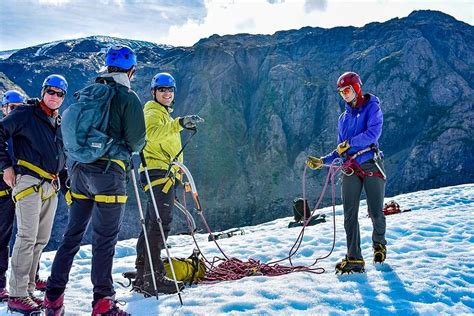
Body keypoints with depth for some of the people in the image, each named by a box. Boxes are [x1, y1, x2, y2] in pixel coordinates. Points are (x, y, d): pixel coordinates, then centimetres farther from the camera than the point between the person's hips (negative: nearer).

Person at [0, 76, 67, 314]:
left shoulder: (59, 122, 19)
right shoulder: (26, 114, -1)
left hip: (51, 186, 7)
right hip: (29, 182, -7)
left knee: (41, 239, 8)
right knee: (27, 237, -11)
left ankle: (27, 290, 17)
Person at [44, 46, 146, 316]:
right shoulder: (128, 97, -5)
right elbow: (136, 140, -8)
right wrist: (127, 149, 12)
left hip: (79, 169, 6)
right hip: (109, 172, -6)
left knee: (73, 234, 13)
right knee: (105, 239, 0)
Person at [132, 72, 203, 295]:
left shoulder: (164, 114, 28)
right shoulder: (153, 112, -3)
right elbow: (152, 133, -28)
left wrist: (177, 174, 29)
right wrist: (179, 123, -41)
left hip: (165, 173, 10)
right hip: (158, 171, -10)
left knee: (152, 224, 9)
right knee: (160, 222, -16)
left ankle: (142, 277, 14)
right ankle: (153, 276, -17)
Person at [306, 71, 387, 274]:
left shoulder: (371, 107, 4)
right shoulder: (344, 118, 22)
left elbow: (373, 133, -14)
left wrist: (349, 143, -10)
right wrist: (322, 161, 7)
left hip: (371, 165, -5)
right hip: (350, 169, 5)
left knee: (375, 213, -2)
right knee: (350, 215, -5)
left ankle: (379, 243, 28)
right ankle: (354, 259, -3)